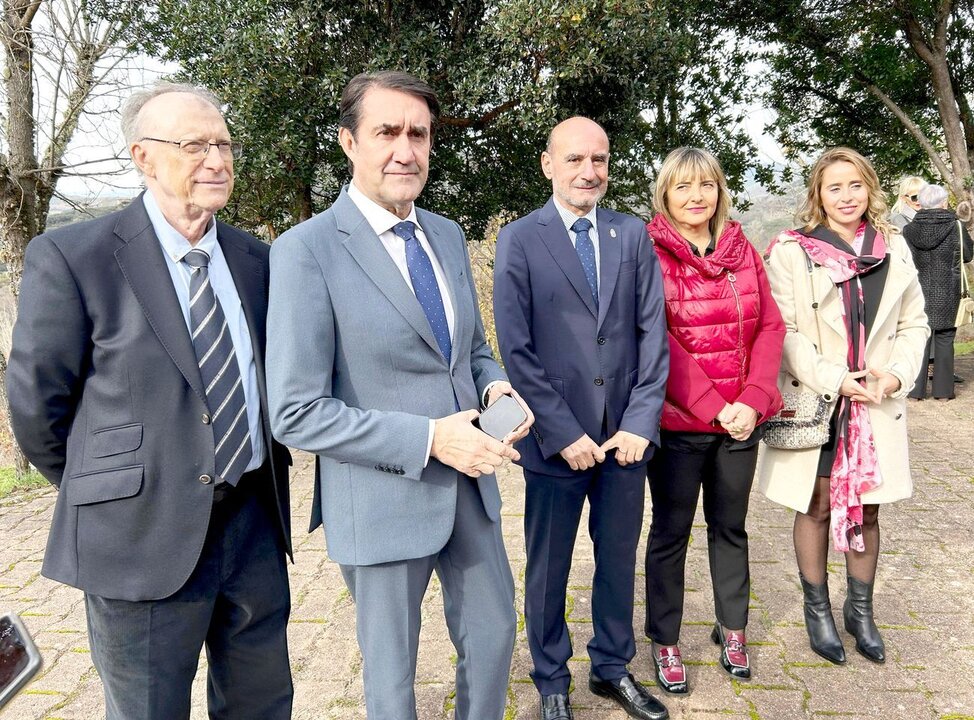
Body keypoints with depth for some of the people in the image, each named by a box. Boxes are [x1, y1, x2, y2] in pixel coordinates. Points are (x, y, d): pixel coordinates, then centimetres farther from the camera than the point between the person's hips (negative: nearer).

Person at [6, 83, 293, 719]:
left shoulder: (256, 260, 5)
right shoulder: (72, 257, -10)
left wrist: (271, 471, 11)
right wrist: (103, 493, 5)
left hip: (255, 524, 5)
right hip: (143, 537, -4)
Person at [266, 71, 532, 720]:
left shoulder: (448, 235, 4)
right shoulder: (307, 251, -17)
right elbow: (297, 415, -19)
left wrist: (495, 388, -8)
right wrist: (429, 438, -24)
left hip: (470, 485, 6)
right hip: (382, 503, -5)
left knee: (494, 635, 22)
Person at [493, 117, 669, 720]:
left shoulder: (633, 234, 5)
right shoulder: (519, 240, -5)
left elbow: (653, 332, 2)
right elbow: (516, 349, -9)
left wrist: (641, 422, -6)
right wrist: (564, 433, -13)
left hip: (626, 435, 3)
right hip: (555, 439, -3)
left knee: (619, 559, 16)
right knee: (549, 569, 12)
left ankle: (613, 667, 38)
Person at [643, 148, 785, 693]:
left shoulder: (742, 249, 7)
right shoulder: (651, 254, -7)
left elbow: (770, 326, 3)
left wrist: (753, 399, -11)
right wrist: (713, 407, -18)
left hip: (742, 419, 4)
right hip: (679, 422, -4)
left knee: (731, 527, 18)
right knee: (671, 531, 10)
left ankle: (732, 628, 37)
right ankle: (665, 642, 26)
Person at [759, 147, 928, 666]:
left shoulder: (894, 249, 8)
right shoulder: (791, 252, -6)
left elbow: (914, 324, 10)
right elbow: (784, 332, -11)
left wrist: (896, 375, -6)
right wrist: (835, 380, -17)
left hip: (878, 405, 4)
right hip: (815, 404, -4)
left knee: (866, 508, 12)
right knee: (818, 507, 7)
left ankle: (860, 610, 31)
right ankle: (817, 611, 25)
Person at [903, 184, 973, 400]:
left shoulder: (909, 230, -4)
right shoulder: (956, 227, -8)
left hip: (919, 294, 1)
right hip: (947, 296, -1)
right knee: (944, 341, 8)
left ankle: (915, 390, 7)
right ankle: (943, 390, 12)